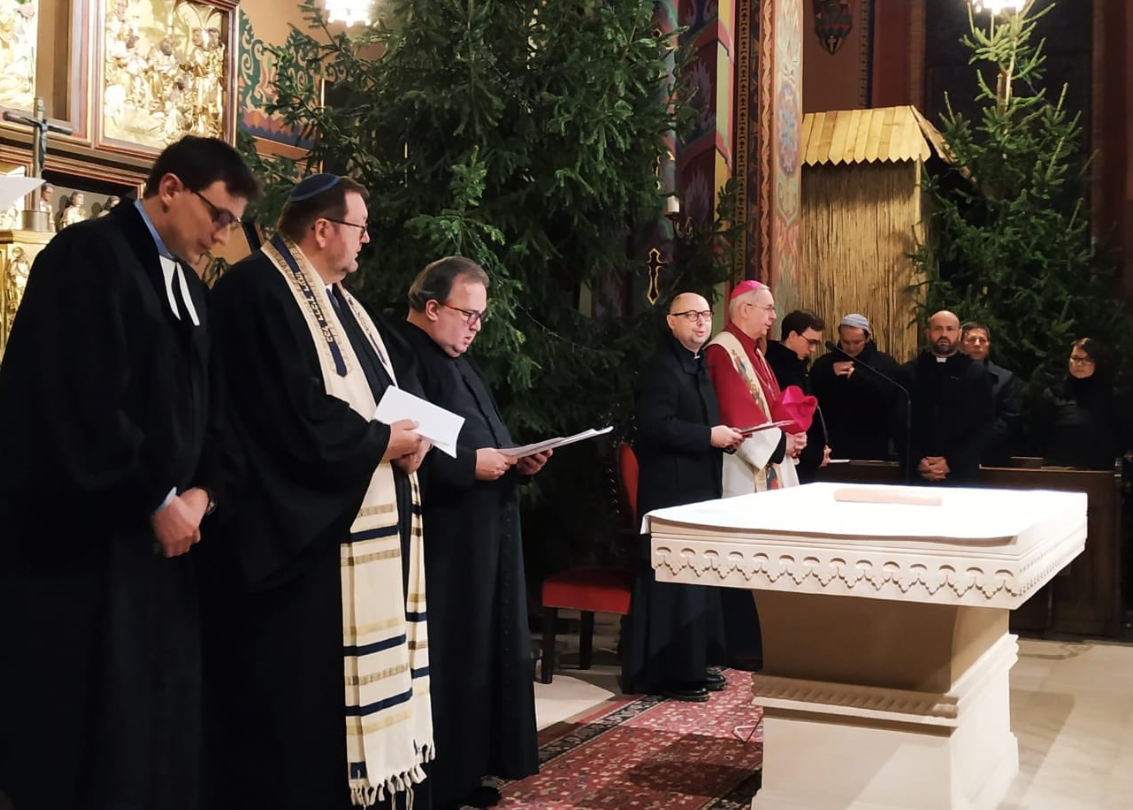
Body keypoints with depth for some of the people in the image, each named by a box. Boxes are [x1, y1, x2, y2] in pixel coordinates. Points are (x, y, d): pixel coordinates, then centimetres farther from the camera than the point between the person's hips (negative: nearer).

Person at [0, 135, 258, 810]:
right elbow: (80, 406, -19)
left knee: (161, 717, 10)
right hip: (86, 537, -8)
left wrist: (201, 491, -4)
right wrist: (158, 501, -13)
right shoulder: (87, 257, -10)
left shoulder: (189, 285, 15)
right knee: (91, 730, 1)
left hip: (163, 532, 8)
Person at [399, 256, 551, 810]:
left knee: (478, 652, 14)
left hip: (481, 538, 10)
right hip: (441, 541, -10)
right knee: (444, 660, -2)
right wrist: (470, 465, -22)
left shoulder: (457, 363, 18)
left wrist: (516, 460, 4)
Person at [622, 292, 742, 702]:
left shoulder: (698, 365, 17)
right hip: (671, 489, -10)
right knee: (674, 581, -6)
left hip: (699, 487, 10)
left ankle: (693, 663, 24)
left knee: (699, 577, 14)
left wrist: (725, 435, 6)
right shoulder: (662, 366, -13)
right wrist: (709, 436, -21)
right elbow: (656, 425, -24)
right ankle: (668, 672, 1)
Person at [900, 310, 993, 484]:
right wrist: (916, 462, -10)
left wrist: (951, 463, -11)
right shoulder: (908, 372, 7)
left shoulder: (977, 373, 4)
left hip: (960, 473, -1)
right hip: (916, 472, 1)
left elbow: (982, 428, -1)